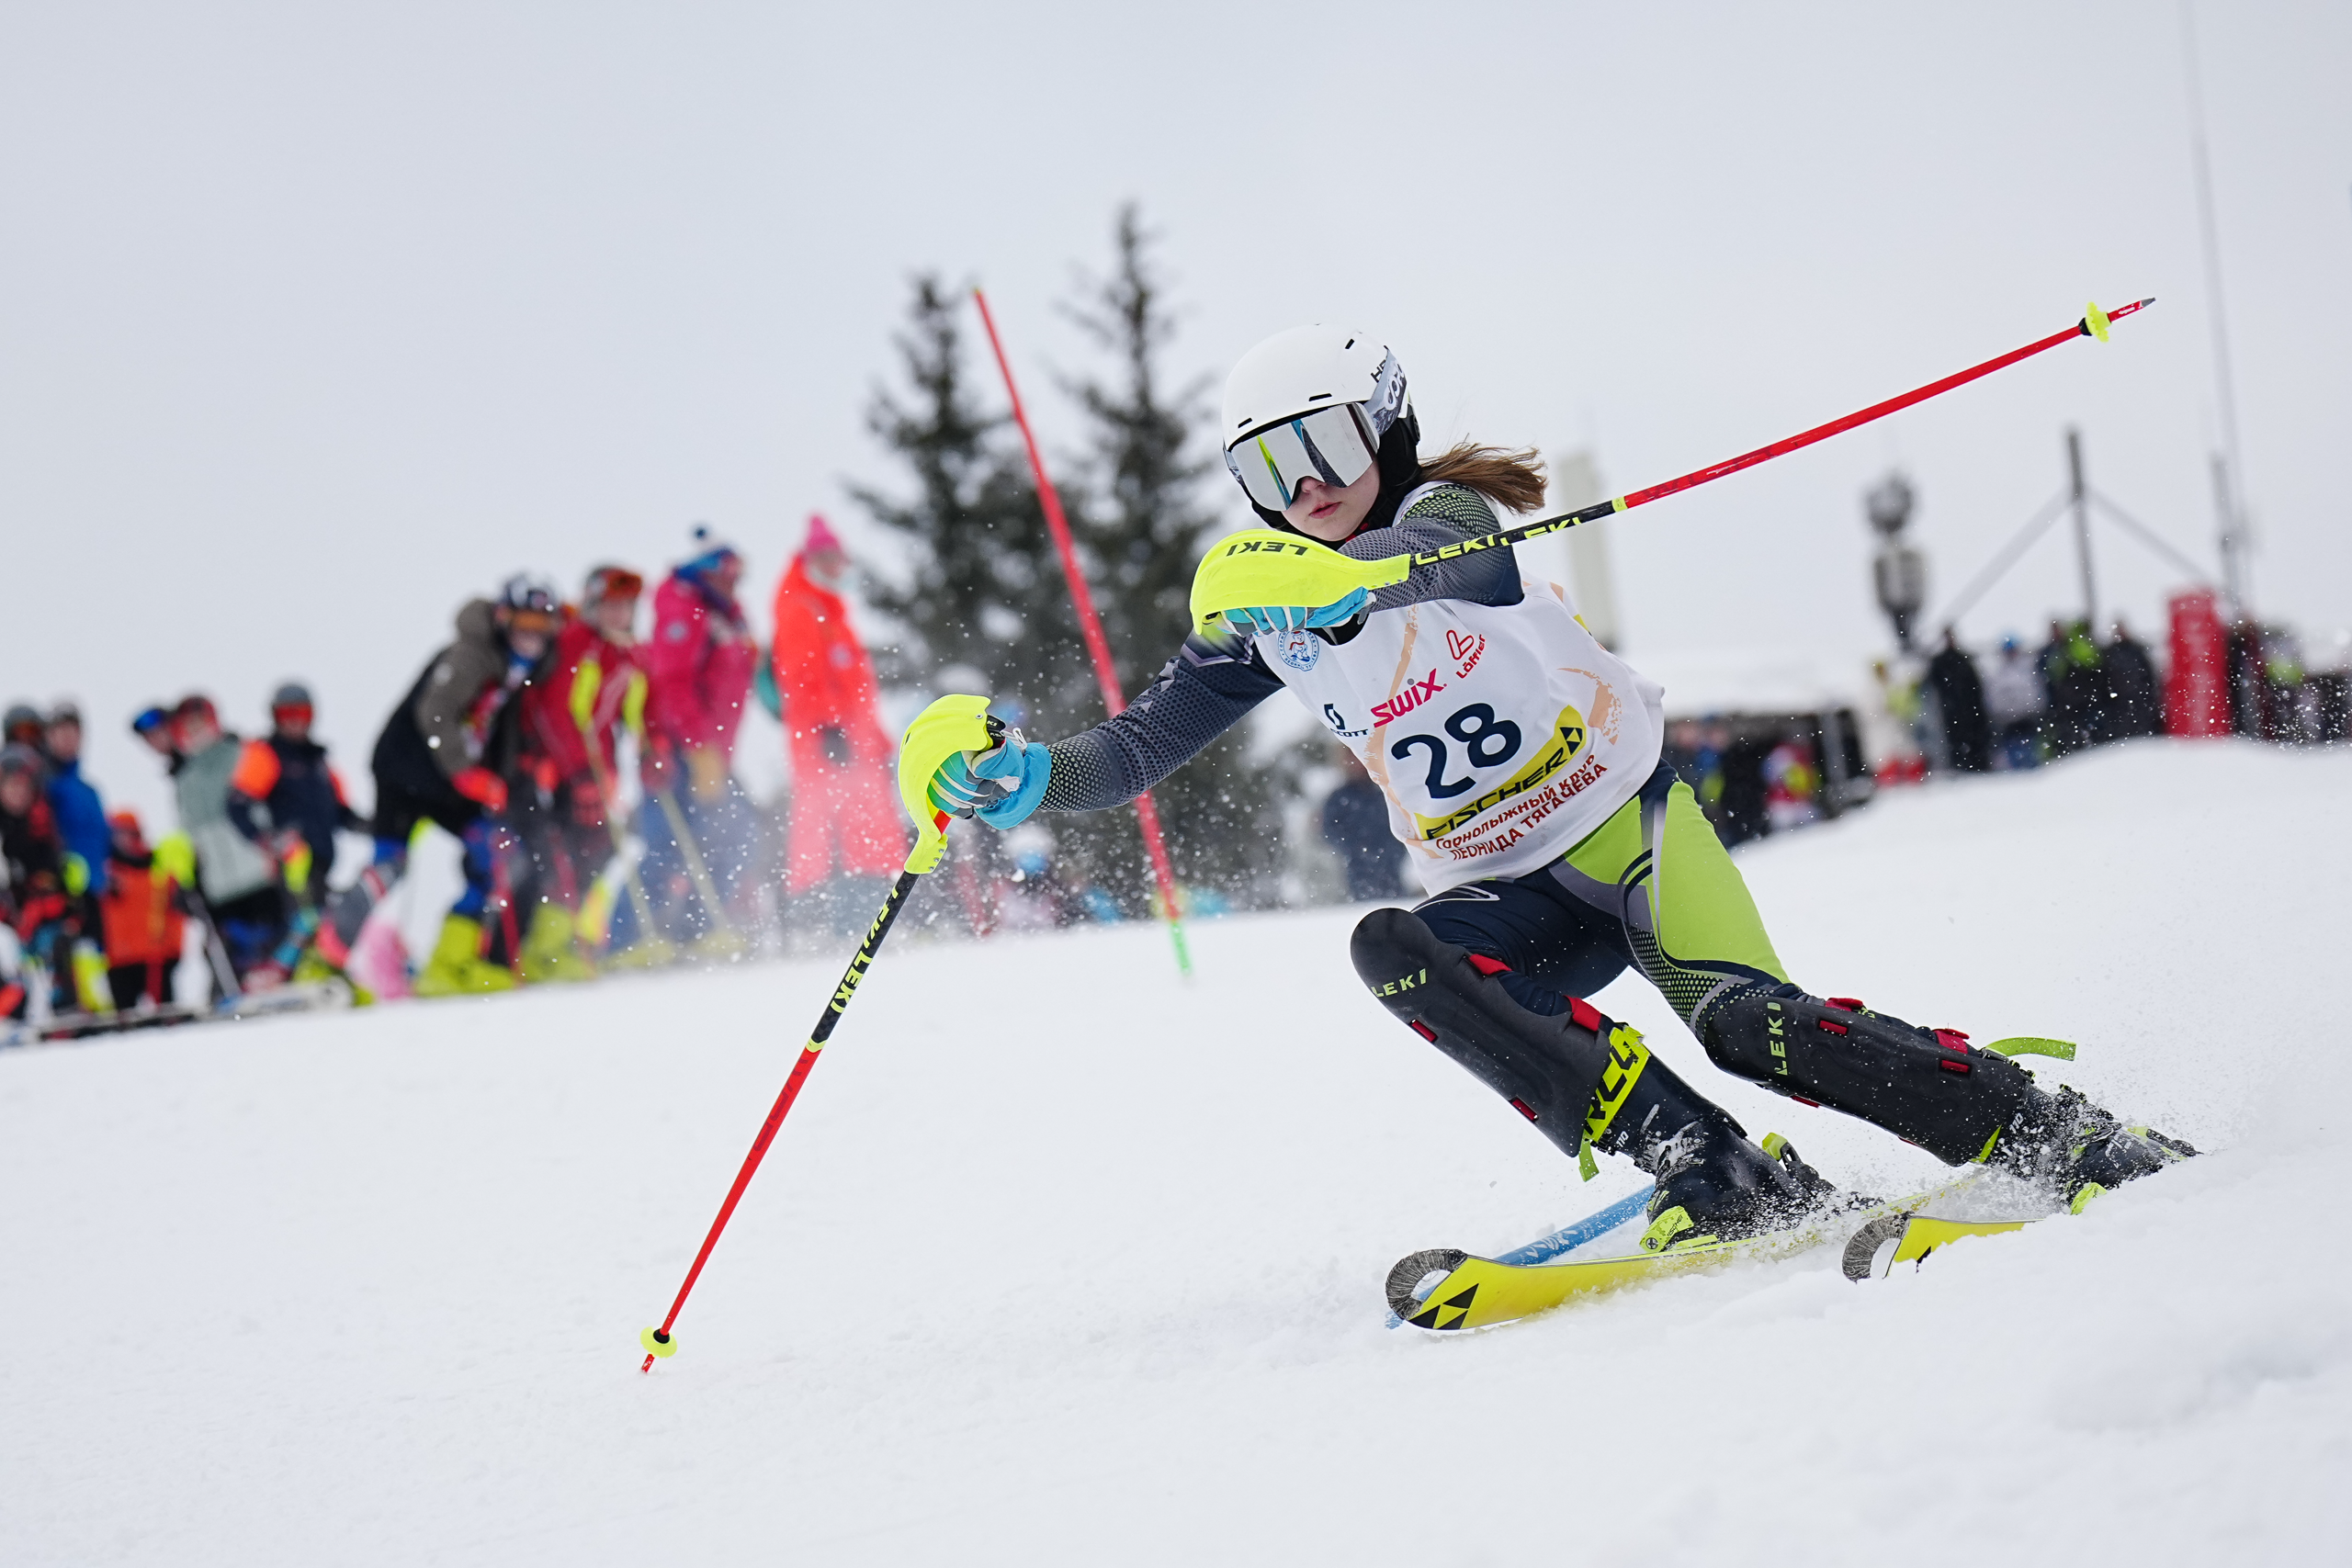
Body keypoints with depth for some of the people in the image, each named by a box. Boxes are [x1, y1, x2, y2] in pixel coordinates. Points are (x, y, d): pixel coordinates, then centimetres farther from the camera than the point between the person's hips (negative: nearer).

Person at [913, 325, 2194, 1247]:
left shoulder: (1451, 516, -11)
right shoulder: (1264, 612, 5)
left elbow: (1435, 556, -36)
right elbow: (1141, 748, 3)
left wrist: (1342, 575, -59)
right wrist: (1018, 778, -18)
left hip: (1628, 820, -5)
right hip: (1508, 891, 5)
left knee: (1748, 1025, -27)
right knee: (1394, 952, -26)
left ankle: (2073, 1145, -13)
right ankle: (1721, 1178, -31)